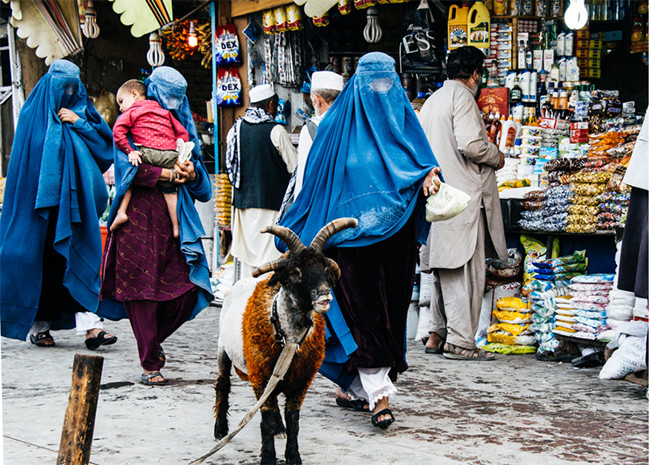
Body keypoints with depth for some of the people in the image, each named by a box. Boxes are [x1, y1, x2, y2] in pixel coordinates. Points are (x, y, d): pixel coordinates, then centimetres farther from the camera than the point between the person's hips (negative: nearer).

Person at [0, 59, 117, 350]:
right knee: (39, 257, 1)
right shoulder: (32, 114, 4)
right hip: (38, 201, -2)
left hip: (73, 201, 2)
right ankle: (38, 326, 12)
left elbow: (106, 141, 3)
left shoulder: (80, 110, 12)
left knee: (77, 256, -6)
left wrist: (79, 123, -8)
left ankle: (88, 324, -13)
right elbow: (23, 161, 2)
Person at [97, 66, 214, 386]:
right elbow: (128, 167, -11)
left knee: (188, 289, -4)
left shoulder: (181, 124, 20)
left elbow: (197, 168, 17)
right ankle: (150, 365, 3)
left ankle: (153, 338, 23)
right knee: (142, 289, -5)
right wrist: (167, 174, -13)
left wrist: (192, 173, -6)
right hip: (139, 218, -5)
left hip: (173, 218, 5)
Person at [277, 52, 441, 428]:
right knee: (364, 311, -9)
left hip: (394, 233, 3)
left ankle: (358, 387, 20)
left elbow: (421, 156, 0)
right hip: (351, 235, -3)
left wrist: (429, 174, -24)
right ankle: (380, 396, -10)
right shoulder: (340, 122, 5)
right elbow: (316, 178, 8)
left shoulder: (403, 117, 11)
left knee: (388, 309, 6)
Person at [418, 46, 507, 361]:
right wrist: (496, 157, -3)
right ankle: (460, 341, -8)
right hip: (464, 195, -9)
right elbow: (470, 144, -20)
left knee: (447, 269, 14)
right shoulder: (461, 97, -9)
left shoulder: (431, 101, 19)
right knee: (467, 268, -7)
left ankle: (438, 334, 17)